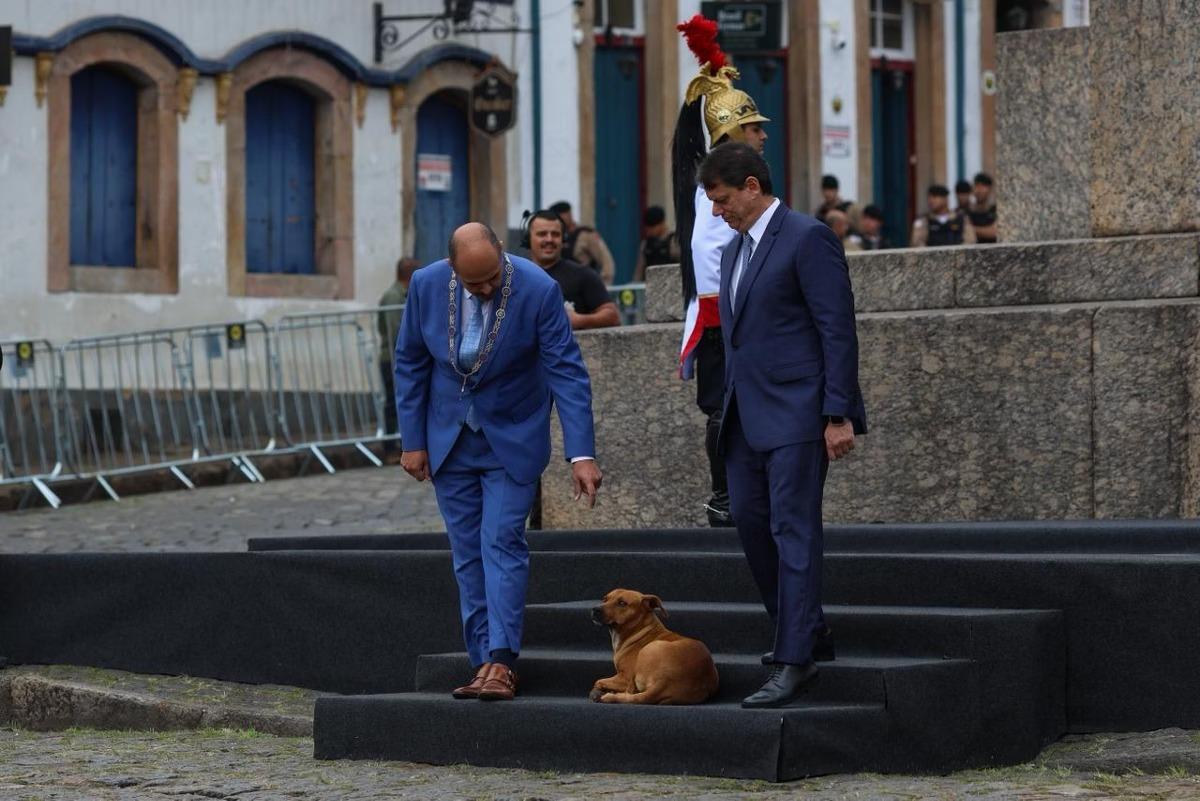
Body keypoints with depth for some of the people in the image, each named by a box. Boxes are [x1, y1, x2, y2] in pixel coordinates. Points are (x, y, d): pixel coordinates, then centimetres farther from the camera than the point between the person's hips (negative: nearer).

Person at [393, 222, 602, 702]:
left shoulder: (538, 290, -22)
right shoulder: (426, 285, -13)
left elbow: (567, 372, -20)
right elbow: (410, 363, 0)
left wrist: (581, 453, -27)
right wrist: (412, 441, -1)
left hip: (512, 438, -3)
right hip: (449, 440, 3)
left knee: (502, 544, -13)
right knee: (467, 554, 5)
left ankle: (501, 662, -15)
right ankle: (483, 664, 8)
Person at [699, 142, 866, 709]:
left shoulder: (807, 238, -9)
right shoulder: (734, 251, 18)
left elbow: (838, 330, -13)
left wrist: (839, 415, -18)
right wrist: (728, 407, 20)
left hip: (795, 413, -9)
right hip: (747, 416, 9)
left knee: (793, 530, -9)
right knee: (750, 521, 9)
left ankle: (794, 661, -8)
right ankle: (807, 631, 23)